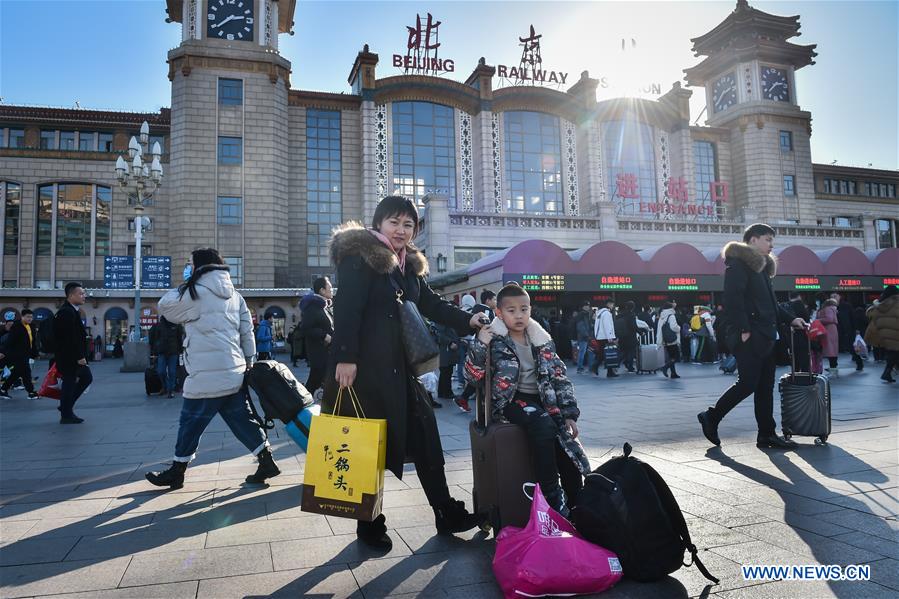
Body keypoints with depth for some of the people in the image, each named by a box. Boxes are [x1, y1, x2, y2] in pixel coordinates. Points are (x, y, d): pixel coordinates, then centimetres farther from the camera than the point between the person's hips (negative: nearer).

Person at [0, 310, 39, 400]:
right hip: (18, 355, -9)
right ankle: (31, 392, 1)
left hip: (25, 355, 9)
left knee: (16, 374, 13)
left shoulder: (30, 327, 12)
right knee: (26, 373, -6)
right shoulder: (16, 327, -13)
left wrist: (35, 353, 19)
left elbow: (33, 342, 17)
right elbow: (9, 340, -20)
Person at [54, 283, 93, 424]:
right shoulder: (67, 312, -19)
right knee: (69, 382, -1)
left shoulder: (72, 311, 13)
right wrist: (79, 357, -22)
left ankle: (66, 406, 23)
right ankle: (66, 415, 10)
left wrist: (80, 355, 16)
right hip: (68, 357, -10)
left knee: (86, 377, 15)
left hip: (74, 356, 10)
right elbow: (70, 338, -24)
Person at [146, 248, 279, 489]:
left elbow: (164, 307, 4)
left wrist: (182, 287, 14)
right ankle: (266, 462, 12)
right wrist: (248, 361, 18)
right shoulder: (234, 295, 11)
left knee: (191, 422, 7)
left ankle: (176, 472, 20)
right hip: (234, 372, 7)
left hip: (207, 375, -7)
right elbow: (247, 331, 12)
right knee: (242, 419, 12)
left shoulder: (196, 292, -10)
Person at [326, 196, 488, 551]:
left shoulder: (409, 265, 16)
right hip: (365, 367, -8)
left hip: (400, 368, 8)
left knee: (425, 436, 8)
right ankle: (369, 525, 20)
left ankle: (445, 513, 20)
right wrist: (345, 358, -23)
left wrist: (468, 320, 3)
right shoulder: (359, 257, -8)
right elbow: (347, 309, -16)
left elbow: (431, 305, 16)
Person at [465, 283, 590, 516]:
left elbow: (559, 377, 10)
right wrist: (480, 345, -23)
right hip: (511, 400, -5)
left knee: (568, 444, -16)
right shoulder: (495, 339, -3)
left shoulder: (541, 340, 9)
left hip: (541, 400, 5)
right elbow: (473, 376, -8)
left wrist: (569, 414, 2)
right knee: (543, 425, -32)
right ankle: (552, 497, -25)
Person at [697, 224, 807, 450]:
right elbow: (733, 298, -19)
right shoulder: (738, 263, -8)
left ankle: (767, 434, 14)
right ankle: (711, 417, 6)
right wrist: (744, 329, -22)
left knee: (765, 386, 9)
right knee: (747, 383, -10)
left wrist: (790, 319, 16)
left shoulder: (761, 266, 22)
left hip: (764, 336, 10)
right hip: (748, 336, -10)